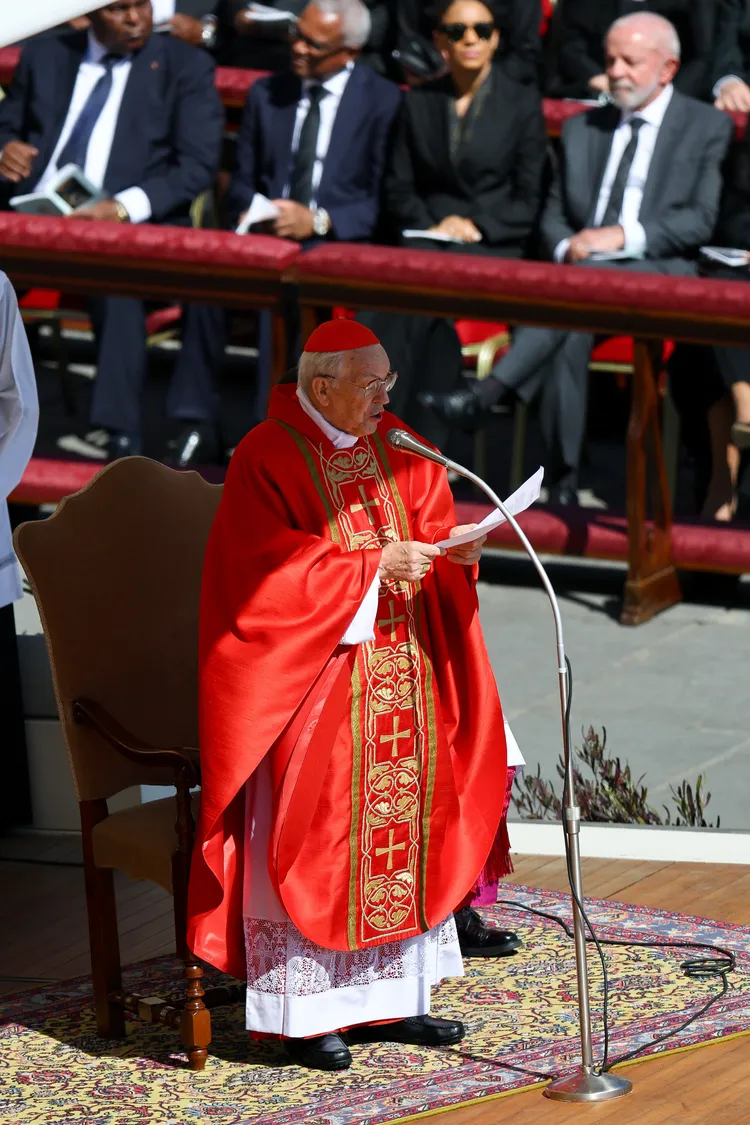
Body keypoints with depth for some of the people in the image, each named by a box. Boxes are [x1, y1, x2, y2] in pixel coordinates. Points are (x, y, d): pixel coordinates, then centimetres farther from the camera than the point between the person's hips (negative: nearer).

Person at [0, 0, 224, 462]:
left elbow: (199, 164, -1)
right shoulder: (45, 57, 18)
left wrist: (124, 207, -18)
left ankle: (116, 432, -36)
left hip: (130, 224, -3)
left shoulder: (186, 67, 7)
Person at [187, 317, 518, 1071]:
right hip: (312, 681, -6)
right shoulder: (267, 459, -12)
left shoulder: (398, 451, 8)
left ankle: (386, 999, 17)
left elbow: (434, 530, 11)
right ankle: (302, 1013, 2)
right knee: (314, 837, -4)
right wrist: (375, 566, -20)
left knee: (400, 830, 8)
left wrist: (453, 551, -12)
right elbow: (272, 574, -17)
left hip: (402, 677, 7)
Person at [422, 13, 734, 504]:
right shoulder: (582, 129, 24)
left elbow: (701, 221, -1)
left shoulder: (708, 126, 10)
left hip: (658, 275, -4)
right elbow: (555, 215, 21)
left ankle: (486, 397, -45)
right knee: (572, 332, -31)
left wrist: (623, 236, -13)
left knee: (587, 281, -37)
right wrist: (566, 246, -4)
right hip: (581, 270, 4)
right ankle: (563, 485, -31)